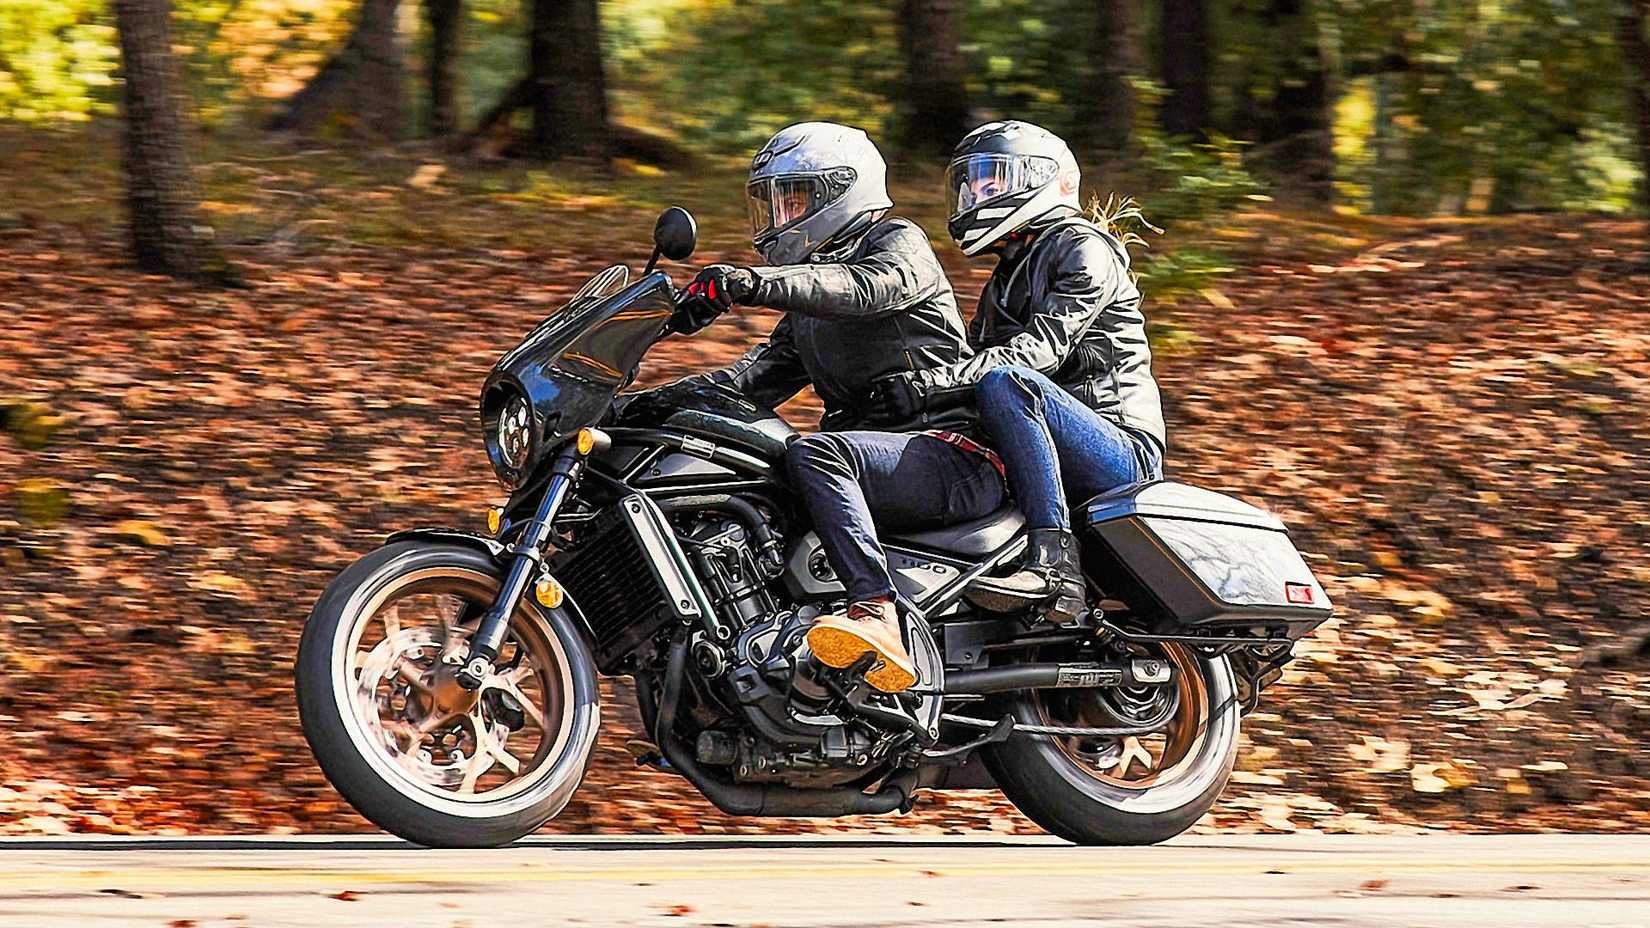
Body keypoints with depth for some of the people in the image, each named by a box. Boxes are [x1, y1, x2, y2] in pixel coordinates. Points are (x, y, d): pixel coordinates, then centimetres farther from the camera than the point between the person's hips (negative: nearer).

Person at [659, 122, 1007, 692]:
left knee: (814, 454, -35)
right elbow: (768, 370, 17)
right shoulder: (810, 285, 27)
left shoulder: (899, 243, 1)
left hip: (958, 457, -9)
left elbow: (867, 287, -23)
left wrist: (753, 283, -37)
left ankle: (877, 614, -48)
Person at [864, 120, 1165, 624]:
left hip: (1124, 453, -9)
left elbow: (1043, 348, -19)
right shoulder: (1003, 280, 25)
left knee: (1004, 382, -34)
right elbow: (973, 358, 19)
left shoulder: (1084, 250, -4)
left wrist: (932, 384, -29)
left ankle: (1054, 562, -41)